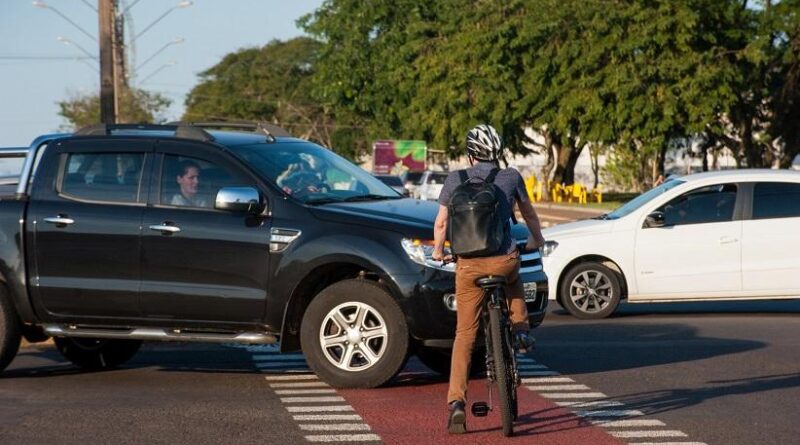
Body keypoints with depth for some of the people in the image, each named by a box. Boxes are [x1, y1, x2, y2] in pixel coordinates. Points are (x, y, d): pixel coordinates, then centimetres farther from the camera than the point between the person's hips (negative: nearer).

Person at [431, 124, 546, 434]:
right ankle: (520, 332, 24)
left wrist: (438, 251, 28)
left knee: (464, 335, 8)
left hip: (468, 264, 0)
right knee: (513, 281, 40)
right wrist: (537, 240, 41)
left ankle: (456, 402, -1)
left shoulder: (455, 180, 6)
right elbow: (528, 213, 21)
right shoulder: (511, 177, 7)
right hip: (504, 260, 0)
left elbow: (441, 223, 9)